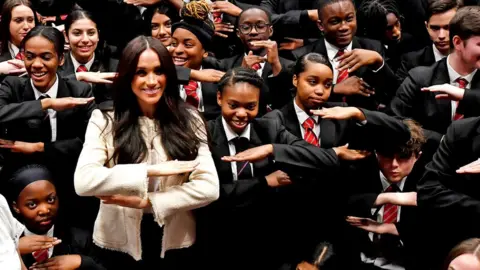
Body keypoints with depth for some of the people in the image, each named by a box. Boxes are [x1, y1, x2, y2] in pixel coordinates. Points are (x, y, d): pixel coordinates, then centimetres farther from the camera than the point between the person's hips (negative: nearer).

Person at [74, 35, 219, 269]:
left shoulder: (189, 120, -3)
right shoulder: (104, 122, -6)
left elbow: (209, 188, -11)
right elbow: (83, 182, -21)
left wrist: (146, 201, -17)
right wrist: (152, 171, -21)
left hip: (175, 245, 1)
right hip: (117, 246, -1)